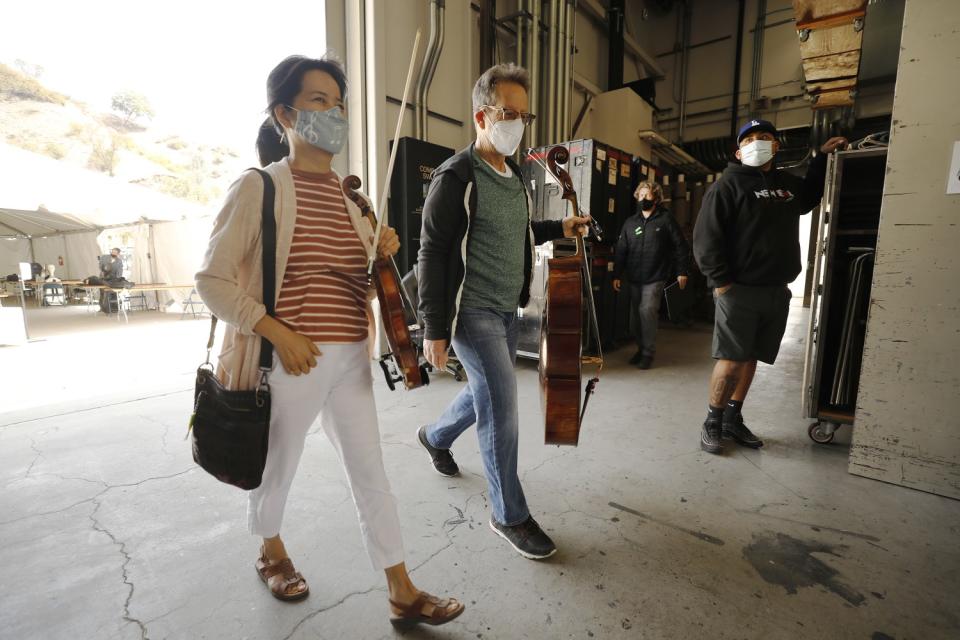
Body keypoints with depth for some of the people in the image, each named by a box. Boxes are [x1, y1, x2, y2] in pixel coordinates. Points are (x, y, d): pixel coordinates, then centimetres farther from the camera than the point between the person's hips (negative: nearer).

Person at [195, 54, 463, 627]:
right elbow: (213, 280, -8)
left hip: (351, 359, 5)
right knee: (278, 469, 17)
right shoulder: (259, 187, -7)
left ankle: (403, 594, 24)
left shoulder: (348, 195, 10)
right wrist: (279, 332, -18)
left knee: (372, 474, 9)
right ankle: (272, 553, 49)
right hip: (292, 360, -4)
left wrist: (382, 256, -4)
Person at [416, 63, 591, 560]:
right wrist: (435, 330, -16)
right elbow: (433, 255, -15)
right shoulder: (457, 176, -12)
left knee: (488, 392, 19)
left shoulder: (514, 175, 13)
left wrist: (559, 229, 11)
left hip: (507, 310, 9)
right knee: (503, 406, -7)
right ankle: (510, 515, 13)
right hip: (472, 312, -8)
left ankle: (435, 436, 48)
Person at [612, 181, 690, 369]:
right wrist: (617, 275, 4)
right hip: (635, 278, 5)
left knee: (647, 310, -17)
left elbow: (680, 245, 1)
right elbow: (621, 250, 9)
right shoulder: (630, 222, 11)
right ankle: (641, 348, 26)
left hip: (656, 277, -4)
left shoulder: (665, 218, 0)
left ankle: (648, 352, -4)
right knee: (636, 315, 8)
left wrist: (681, 271, -3)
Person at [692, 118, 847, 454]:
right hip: (739, 291, -6)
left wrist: (822, 157, 31)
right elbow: (706, 236, -12)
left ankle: (733, 419, 23)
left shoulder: (788, 183, 17)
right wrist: (720, 281, -17)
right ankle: (712, 423, 7)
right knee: (731, 361, -8)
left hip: (777, 291, 7)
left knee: (750, 359, 11)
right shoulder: (729, 184, -4)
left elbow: (808, 198, 41)